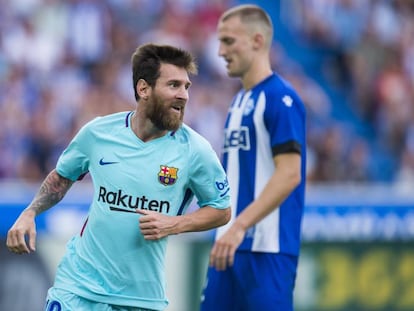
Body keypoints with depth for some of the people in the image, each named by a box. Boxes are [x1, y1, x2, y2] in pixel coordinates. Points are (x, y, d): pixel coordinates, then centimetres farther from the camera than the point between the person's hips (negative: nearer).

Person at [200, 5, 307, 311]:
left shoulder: (280, 98, -10)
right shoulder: (239, 101, 17)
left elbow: (289, 175, -19)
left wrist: (240, 226, -26)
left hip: (267, 250, -9)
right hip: (232, 247, 9)